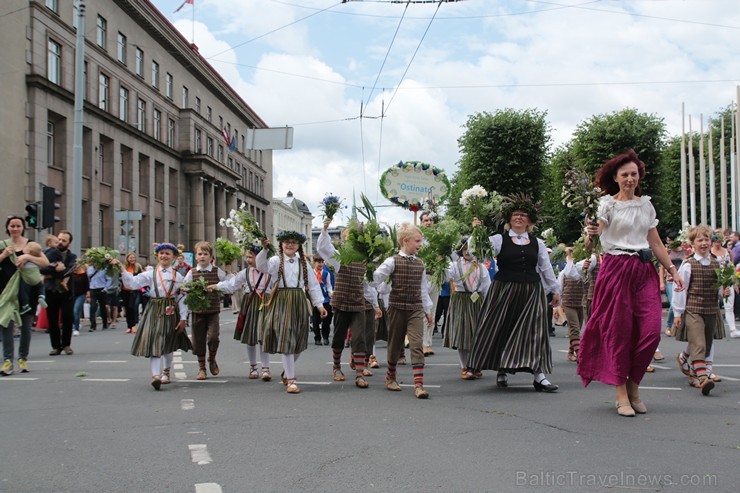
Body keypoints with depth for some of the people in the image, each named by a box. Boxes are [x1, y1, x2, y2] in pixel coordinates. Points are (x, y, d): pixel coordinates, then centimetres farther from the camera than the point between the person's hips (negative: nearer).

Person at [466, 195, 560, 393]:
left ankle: (539, 375, -4)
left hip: (531, 291, 2)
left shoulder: (537, 243, 10)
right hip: (505, 290, -2)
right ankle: (502, 371, 21)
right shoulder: (498, 240, 0)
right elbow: (479, 251, -8)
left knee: (534, 331, -3)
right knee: (502, 329, 3)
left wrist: (555, 290, 14)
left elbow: (546, 268, 14)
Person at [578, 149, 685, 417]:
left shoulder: (646, 205, 15)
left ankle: (633, 386, 12)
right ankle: (621, 394, 6)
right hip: (617, 268, -4)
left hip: (645, 270, 4)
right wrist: (592, 232, -26)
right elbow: (598, 230, -6)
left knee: (651, 330, -6)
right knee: (619, 330, -2)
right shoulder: (608, 203, 2)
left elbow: (656, 242, 17)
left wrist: (672, 270, 13)